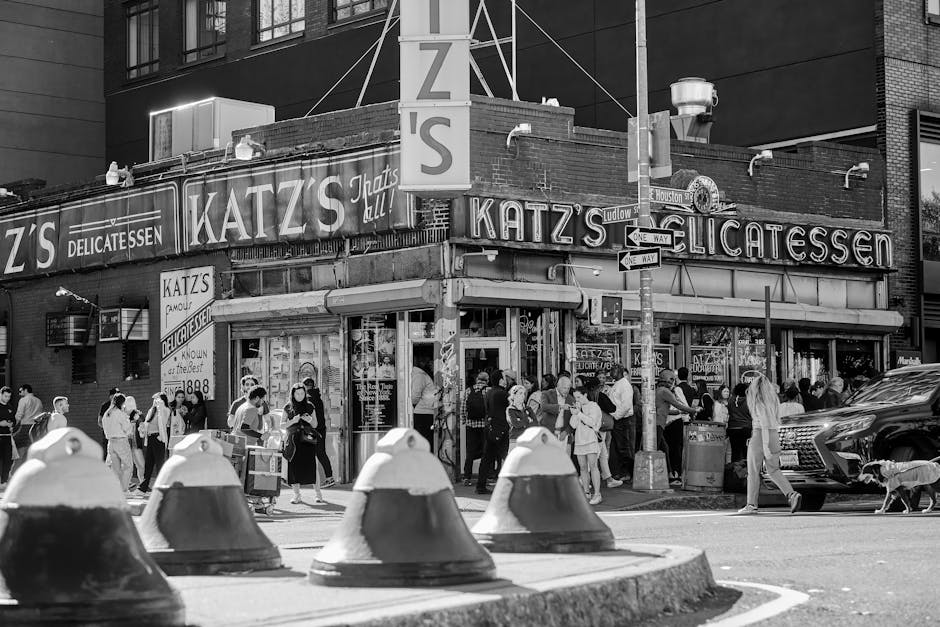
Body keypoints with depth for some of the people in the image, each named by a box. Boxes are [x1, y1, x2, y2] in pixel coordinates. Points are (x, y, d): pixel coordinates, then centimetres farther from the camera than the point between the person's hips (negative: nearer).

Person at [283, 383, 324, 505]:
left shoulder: (310, 406, 9)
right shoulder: (288, 408, 8)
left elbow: (315, 425, 13)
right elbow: (283, 425, 8)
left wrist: (310, 420, -9)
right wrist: (293, 421, -10)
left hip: (307, 440, -1)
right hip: (294, 440, 1)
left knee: (311, 466, -8)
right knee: (294, 466, -3)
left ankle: (318, 493, 1)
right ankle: (297, 495, 7)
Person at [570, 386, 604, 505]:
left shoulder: (593, 406, -1)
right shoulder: (577, 407, 16)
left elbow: (592, 422, -14)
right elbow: (573, 425, 7)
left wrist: (579, 414, -15)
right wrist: (575, 412, -5)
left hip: (591, 439, -6)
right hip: (579, 440, 6)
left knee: (593, 466, -12)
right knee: (583, 467, 5)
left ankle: (597, 494, -14)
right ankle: (586, 493, 10)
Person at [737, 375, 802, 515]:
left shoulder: (759, 402, -13)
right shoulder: (774, 400, 9)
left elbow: (765, 424, -19)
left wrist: (765, 446, -20)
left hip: (759, 436, -7)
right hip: (775, 435, 7)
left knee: (753, 472, 4)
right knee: (773, 470, 13)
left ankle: (752, 504, 7)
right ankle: (792, 494, -7)